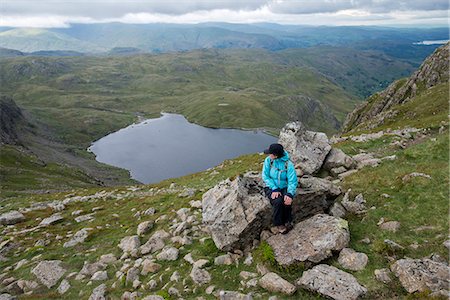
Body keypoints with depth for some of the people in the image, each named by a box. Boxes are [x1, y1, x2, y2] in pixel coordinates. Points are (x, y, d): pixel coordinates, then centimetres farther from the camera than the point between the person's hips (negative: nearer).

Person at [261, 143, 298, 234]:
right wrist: (274, 189, -24)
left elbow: (292, 181, -18)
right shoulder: (268, 160, -11)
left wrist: (290, 194, -35)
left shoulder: (288, 164, -15)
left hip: (284, 188, 0)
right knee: (277, 201, -30)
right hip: (271, 187, 0)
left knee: (287, 201, -30)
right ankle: (278, 224, -6)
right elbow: (265, 176, -11)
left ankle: (287, 221, 0)